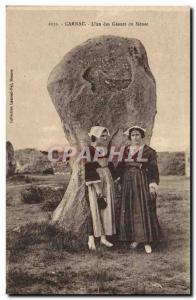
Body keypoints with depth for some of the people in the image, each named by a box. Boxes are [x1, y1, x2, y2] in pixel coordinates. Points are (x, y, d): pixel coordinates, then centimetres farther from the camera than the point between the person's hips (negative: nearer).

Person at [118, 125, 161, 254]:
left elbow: (154, 169, -4)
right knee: (130, 210, 3)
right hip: (128, 183, 4)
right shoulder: (125, 151, 10)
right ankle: (135, 238, 14)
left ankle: (147, 241, 2)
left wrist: (153, 185, -14)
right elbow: (120, 168, 13)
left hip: (143, 183, -3)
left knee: (146, 210, -4)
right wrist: (120, 184, 8)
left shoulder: (149, 151, 0)